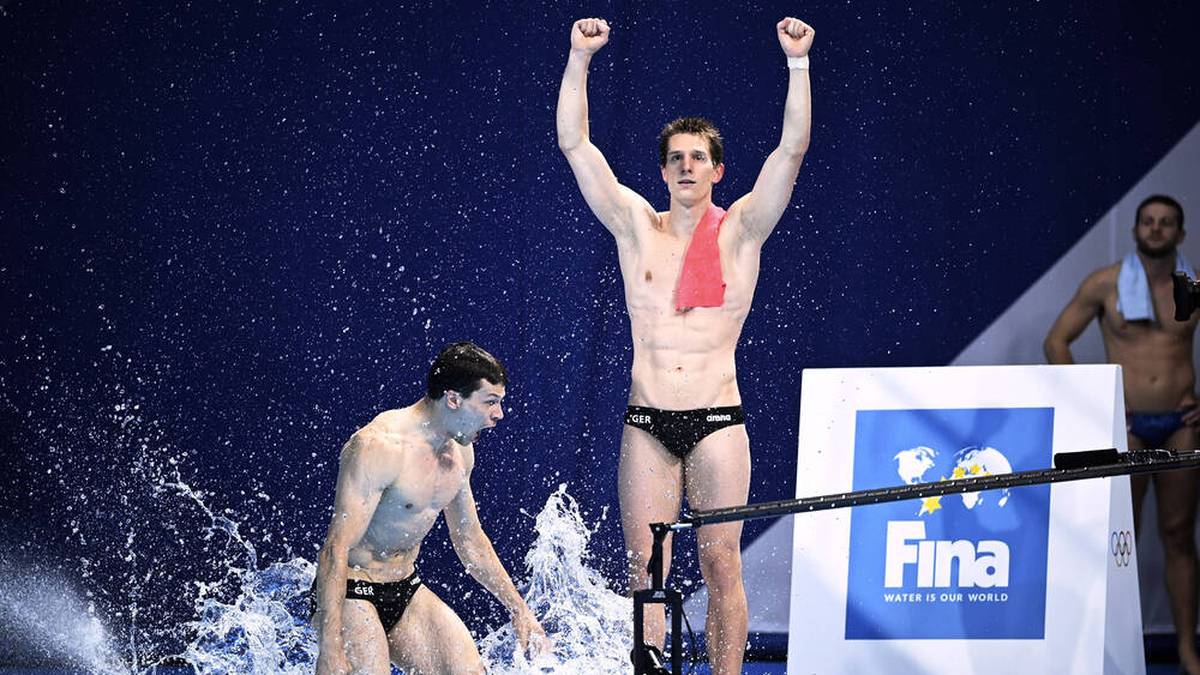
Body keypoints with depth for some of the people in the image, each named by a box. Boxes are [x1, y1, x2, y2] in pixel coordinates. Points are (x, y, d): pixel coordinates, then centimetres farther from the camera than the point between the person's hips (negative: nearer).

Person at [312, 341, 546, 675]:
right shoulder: (378, 447, -23)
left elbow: (470, 540, 22)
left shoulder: (460, 452, 5)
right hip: (352, 595, -8)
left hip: (406, 590, 8)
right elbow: (336, 550, -26)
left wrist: (518, 609, 21)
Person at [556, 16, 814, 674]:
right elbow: (574, 144, 4)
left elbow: (793, 148, -6)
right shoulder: (636, 226, 8)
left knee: (719, 560, -2)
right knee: (645, 564, 0)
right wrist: (580, 58, -3)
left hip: (716, 422, -2)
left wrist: (798, 62, -13)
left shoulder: (740, 231, 3)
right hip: (645, 422, 2)